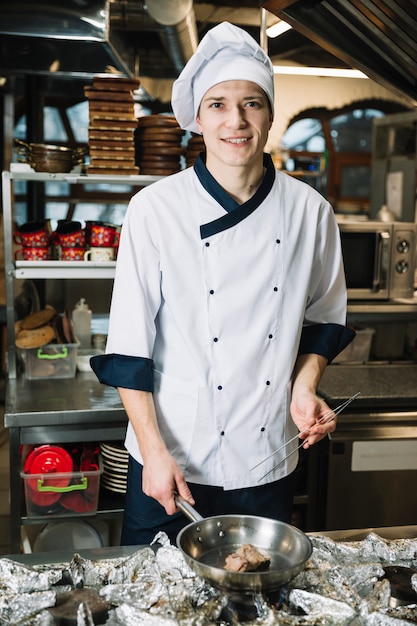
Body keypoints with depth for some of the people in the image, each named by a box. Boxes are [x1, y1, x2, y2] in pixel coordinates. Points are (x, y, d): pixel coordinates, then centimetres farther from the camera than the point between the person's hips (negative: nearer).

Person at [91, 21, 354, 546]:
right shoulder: (155, 209, -12)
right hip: (171, 459, -2)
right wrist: (154, 451, -12)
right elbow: (128, 346, -9)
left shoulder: (309, 211, -4)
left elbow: (323, 318, 10)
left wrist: (305, 385, -6)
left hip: (268, 462, 3)